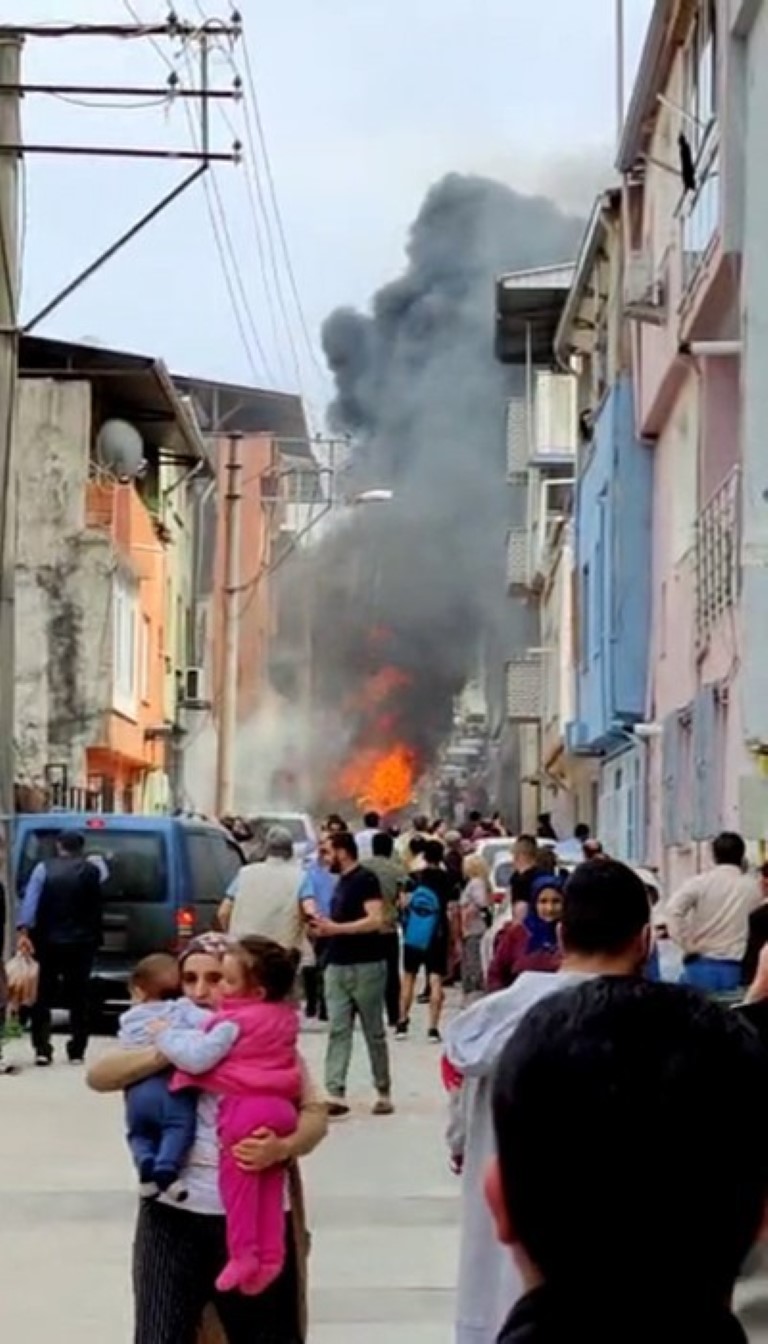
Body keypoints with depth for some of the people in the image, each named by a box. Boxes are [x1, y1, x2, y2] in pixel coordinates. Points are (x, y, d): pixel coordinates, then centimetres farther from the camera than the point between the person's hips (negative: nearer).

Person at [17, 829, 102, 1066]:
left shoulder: (44, 869, -2)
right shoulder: (91, 871, 0)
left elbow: (30, 900, -12)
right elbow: (96, 906, 4)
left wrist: (24, 931, -18)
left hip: (48, 942, 0)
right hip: (81, 943, 0)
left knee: (43, 997, 7)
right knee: (78, 998, 9)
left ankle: (42, 1050, -1)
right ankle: (77, 1051, 7)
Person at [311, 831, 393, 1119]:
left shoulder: (365, 880, -11)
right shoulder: (342, 882, 16)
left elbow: (376, 920, -21)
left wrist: (336, 928, -22)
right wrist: (326, 927, 8)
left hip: (365, 966, -8)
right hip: (337, 966, 8)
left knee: (374, 1032, 3)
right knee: (338, 1030, -2)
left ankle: (384, 1092, 14)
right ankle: (336, 1095, -7)